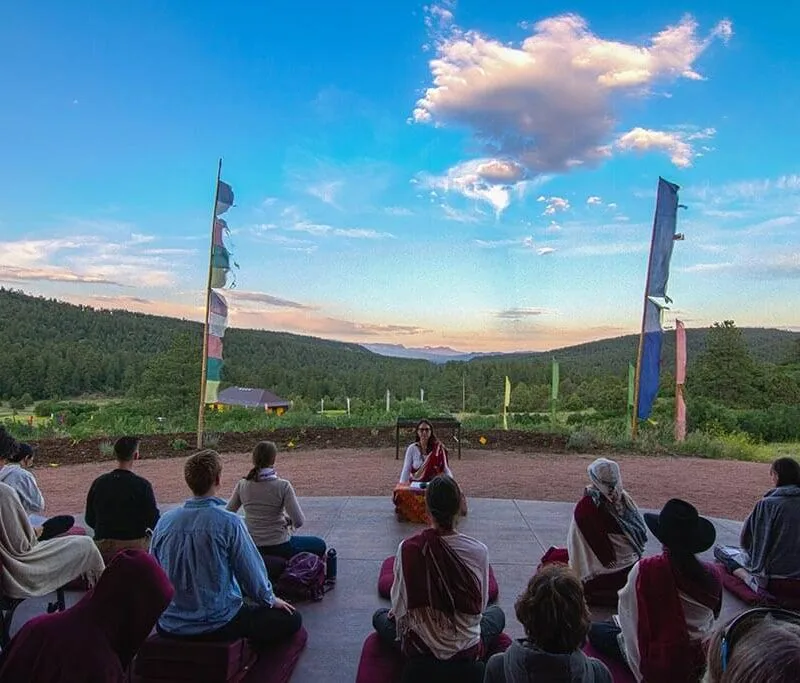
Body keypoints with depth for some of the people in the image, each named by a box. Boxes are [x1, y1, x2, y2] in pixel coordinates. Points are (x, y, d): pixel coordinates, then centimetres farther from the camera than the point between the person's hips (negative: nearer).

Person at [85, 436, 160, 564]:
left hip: (103, 548, 4)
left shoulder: (98, 483, -2)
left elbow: (90, 520, 6)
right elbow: (153, 522, -10)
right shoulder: (142, 485, -14)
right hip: (135, 546, -4)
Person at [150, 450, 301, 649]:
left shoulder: (165, 521, -4)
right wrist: (270, 599, 11)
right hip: (217, 625, -6)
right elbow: (251, 572, -10)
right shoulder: (229, 522, -19)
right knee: (291, 619, 6)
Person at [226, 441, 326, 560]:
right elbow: (299, 522, -19)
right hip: (278, 548, -5)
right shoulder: (283, 486, -18)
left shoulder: (242, 485, -6)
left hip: (252, 548, 5)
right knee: (320, 545, 22)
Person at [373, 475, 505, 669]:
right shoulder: (479, 551, -19)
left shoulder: (407, 548, -19)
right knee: (497, 613, 31)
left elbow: (399, 601, -4)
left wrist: (396, 612, 20)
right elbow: (481, 604, -3)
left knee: (379, 616, 28)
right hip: (467, 653, 1)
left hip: (418, 651, -1)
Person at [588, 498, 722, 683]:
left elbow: (626, 604, -11)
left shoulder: (645, 570, -26)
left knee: (596, 631, 15)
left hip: (659, 665, -4)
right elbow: (713, 617, 3)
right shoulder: (711, 575, -15)